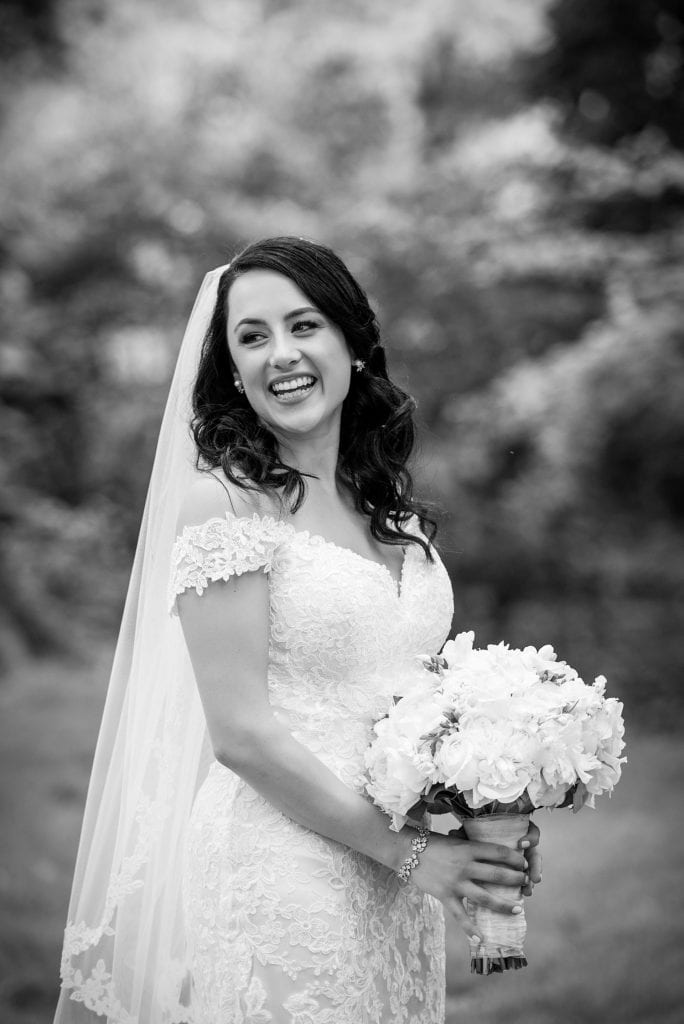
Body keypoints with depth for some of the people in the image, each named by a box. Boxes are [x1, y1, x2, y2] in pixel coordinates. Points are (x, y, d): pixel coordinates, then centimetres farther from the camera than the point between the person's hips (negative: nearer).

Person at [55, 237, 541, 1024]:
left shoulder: (395, 506, 7)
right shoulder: (222, 499, -11)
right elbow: (241, 732, -15)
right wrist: (406, 849, -13)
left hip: (398, 891, 6)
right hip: (276, 877, -6)